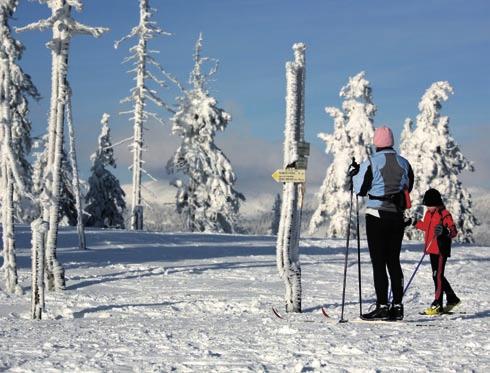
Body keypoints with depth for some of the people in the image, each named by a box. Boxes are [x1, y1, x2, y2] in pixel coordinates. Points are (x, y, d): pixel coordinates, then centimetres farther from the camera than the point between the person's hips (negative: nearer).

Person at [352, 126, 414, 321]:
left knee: (378, 262, -3)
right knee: (394, 260, 11)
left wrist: (354, 174, 14)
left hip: (376, 215, -5)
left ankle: (382, 306, -6)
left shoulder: (370, 163, -10)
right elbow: (408, 187, 15)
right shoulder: (403, 163, 5)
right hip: (397, 216, 5)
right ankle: (397, 305, 10)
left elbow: (360, 189, -3)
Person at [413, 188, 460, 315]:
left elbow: (453, 231, -18)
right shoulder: (429, 213, 11)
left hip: (441, 250, -9)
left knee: (438, 276, -8)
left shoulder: (445, 214, -13)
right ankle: (452, 298, 29)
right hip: (432, 249, 9)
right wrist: (416, 223, 32)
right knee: (437, 276, 15)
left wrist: (445, 232, -37)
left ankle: (437, 304, -5)